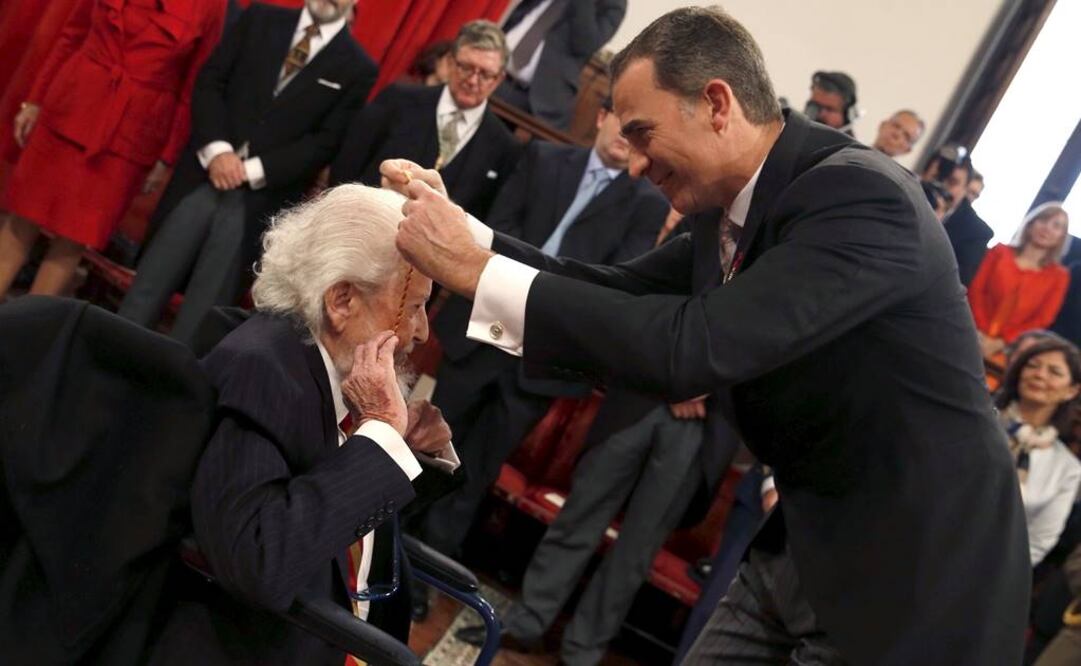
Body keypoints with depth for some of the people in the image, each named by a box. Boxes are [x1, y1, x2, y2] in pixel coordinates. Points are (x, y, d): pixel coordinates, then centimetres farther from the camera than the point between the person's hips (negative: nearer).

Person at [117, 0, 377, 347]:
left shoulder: (358, 68, 1)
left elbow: (325, 143, -3)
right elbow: (209, 81, 5)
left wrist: (252, 171, -12)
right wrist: (216, 149, -11)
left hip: (261, 197, -2)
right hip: (207, 172, 2)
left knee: (205, 302, -4)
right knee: (153, 278, -5)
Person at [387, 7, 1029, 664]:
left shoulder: (861, 194, -23)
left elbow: (697, 345, -30)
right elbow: (620, 293, 14)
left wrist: (477, 272, -26)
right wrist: (459, 228, 2)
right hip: (804, 546, 8)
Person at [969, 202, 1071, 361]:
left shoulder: (1058, 276, 8)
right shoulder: (1000, 252, 13)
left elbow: (1042, 321, 2)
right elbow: (976, 290, 5)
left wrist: (999, 343, -10)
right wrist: (980, 333, -11)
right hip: (976, 341, 1)